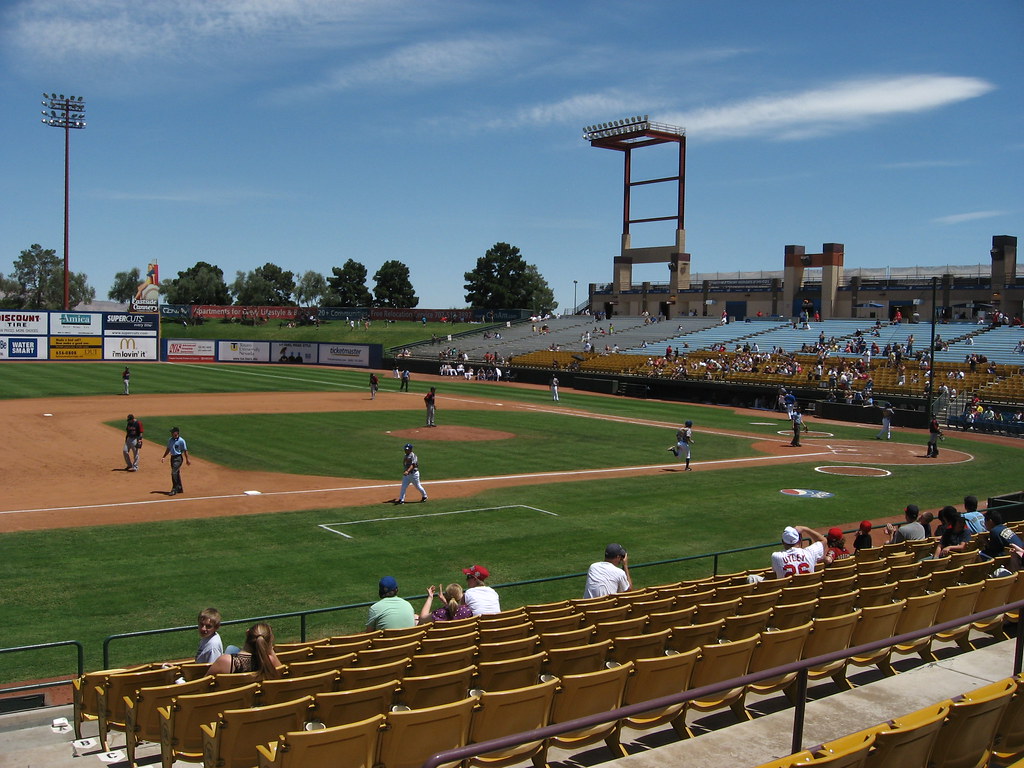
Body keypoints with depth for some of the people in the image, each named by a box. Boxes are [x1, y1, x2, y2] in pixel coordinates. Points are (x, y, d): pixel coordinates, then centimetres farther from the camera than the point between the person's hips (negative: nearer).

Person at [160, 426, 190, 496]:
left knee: (174, 473, -13)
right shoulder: (170, 440, 8)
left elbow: (185, 450, -9)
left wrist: (187, 459, -10)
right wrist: (163, 457, 14)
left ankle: (174, 489, -8)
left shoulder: (181, 441, -12)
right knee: (176, 473, 13)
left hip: (178, 458, -7)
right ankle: (180, 488, 23)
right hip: (172, 457, 7)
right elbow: (168, 449, 19)